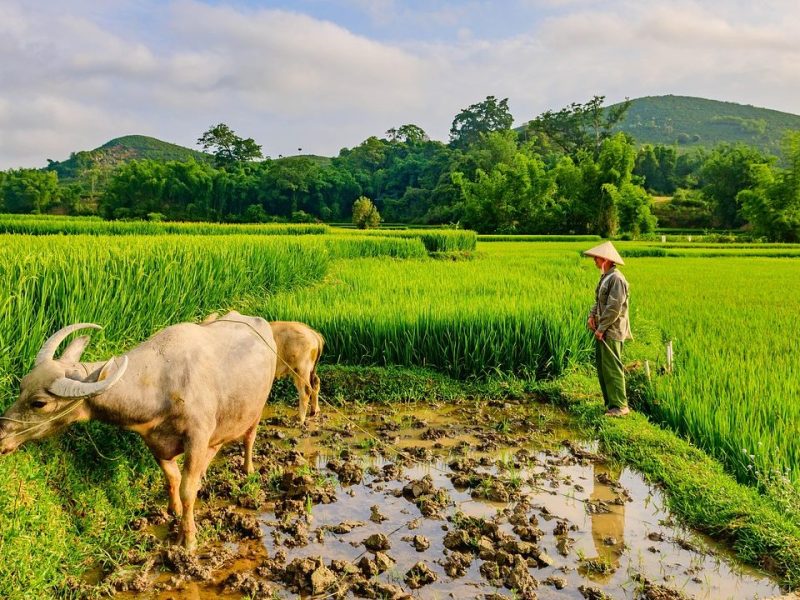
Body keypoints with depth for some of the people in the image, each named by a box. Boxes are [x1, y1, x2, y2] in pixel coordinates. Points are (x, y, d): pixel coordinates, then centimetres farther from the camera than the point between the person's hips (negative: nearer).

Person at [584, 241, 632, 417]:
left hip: (612, 332, -10)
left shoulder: (616, 278, -16)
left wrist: (602, 328, -18)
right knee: (602, 367, 13)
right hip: (602, 331, 10)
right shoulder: (605, 277, 15)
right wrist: (592, 315, 5)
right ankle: (610, 402, 21)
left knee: (612, 368, -7)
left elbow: (614, 307, -21)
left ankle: (620, 406, -1)